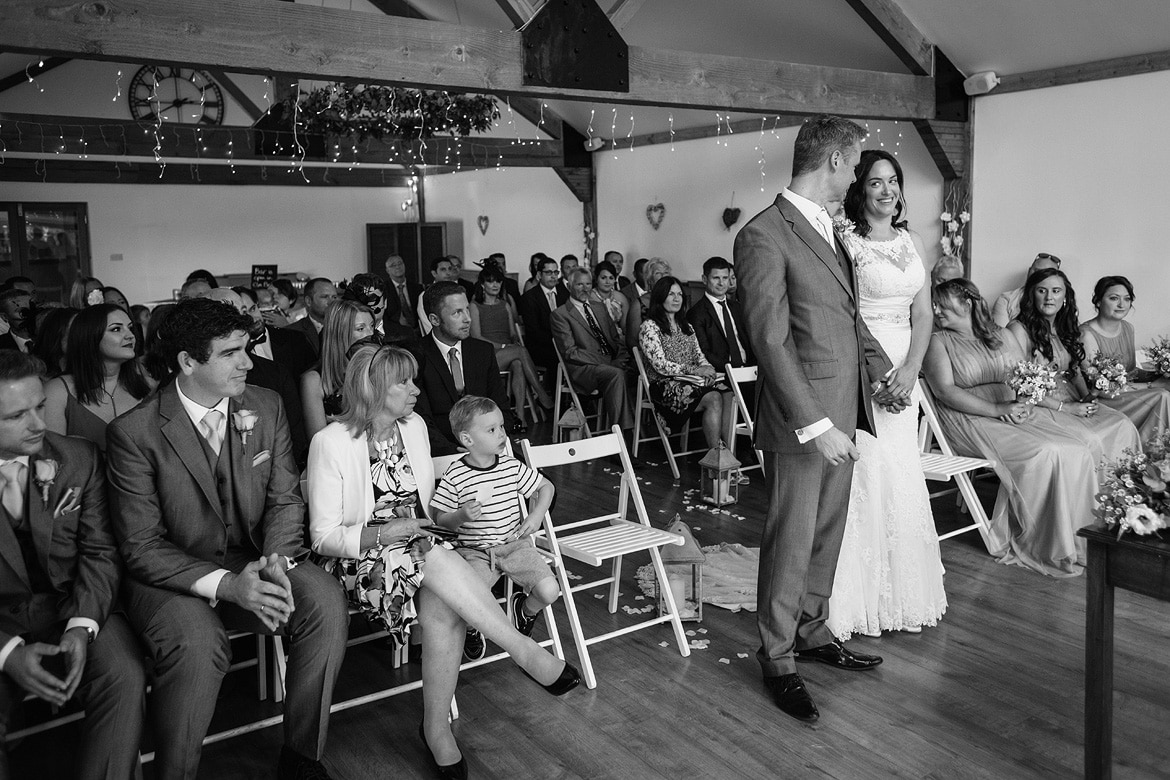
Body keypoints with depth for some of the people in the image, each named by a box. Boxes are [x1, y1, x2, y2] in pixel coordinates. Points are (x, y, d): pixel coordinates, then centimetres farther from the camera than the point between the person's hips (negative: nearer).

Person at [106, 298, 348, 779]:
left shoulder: (266, 407, 1)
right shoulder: (134, 432, -12)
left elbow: (285, 499, 4)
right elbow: (141, 545, -13)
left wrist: (275, 561, -17)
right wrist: (225, 585, -26)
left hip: (252, 562, 4)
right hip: (171, 577, -4)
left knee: (325, 599, -23)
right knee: (197, 641, -34)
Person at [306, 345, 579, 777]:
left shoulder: (413, 426, 5)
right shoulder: (331, 443, -12)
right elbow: (324, 538, -9)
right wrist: (382, 534, -23)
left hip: (418, 544, 5)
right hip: (361, 559, -4)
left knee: (444, 610, -29)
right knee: (435, 557, -35)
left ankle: (437, 730, -13)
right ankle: (524, 651, -27)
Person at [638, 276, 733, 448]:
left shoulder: (686, 327, 23)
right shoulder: (649, 326, -1)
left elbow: (699, 356, 18)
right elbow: (660, 365, -11)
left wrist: (707, 370, -6)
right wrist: (694, 370, -16)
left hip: (693, 381, 6)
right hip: (665, 385, -6)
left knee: (730, 396, -24)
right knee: (714, 399, -31)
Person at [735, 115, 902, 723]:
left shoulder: (827, 227, 13)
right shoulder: (764, 236, -15)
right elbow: (770, 342, -19)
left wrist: (878, 369, 9)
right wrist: (815, 425, -20)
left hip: (841, 412, 8)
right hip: (800, 420, -8)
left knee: (826, 535, 18)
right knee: (791, 541, 4)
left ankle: (813, 632, 35)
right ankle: (777, 659, 20)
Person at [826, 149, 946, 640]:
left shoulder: (913, 242, 13)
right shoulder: (846, 242, -6)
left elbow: (923, 314, 11)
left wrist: (910, 369, -4)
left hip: (904, 371, 6)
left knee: (901, 479, 10)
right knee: (865, 475, -4)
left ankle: (902, 595, 24)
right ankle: (859, 598, 9)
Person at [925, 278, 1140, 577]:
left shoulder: (1002, 336, 18)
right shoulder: (938, 341, 3)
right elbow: (945, 390, -10)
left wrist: (1064, 407, 3)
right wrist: (997, 410, -18)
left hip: (1019, 411, 6)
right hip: (972, 419, -6)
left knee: (1081, 443, -16)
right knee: (1047, 454, -27)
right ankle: (1055, 547, -14)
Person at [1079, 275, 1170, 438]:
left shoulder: (1128, 328, 6)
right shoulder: (1087, 334, -20)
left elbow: (1130, 371, 16)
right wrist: (1150, 385, -17)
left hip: (1126, 391, 8)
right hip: (1100, 403, -8)